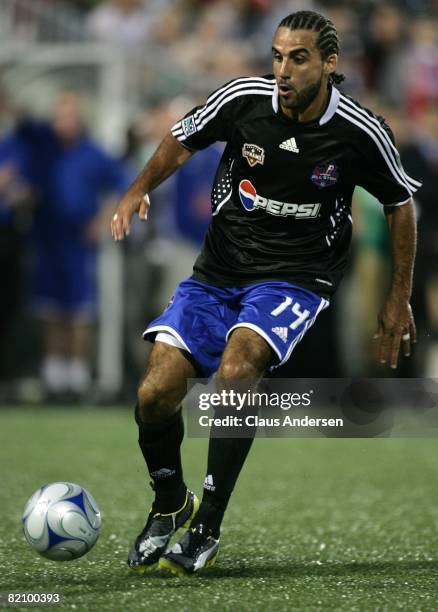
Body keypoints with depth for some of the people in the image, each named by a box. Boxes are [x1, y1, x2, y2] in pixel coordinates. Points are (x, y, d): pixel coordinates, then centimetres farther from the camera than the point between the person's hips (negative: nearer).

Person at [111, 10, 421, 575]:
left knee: (236, 365, -33)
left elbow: (400, 204, 6)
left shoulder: (360, 132, -11)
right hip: (218, 271, 3)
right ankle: (170, 505, 19)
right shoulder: (243, 99, -9)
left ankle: (207, 528, -22)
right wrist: (139, 190, -8)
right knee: (155, 395, -12)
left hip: (295, 275, -3)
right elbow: (182, 141, 10)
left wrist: (399, 299, 9)